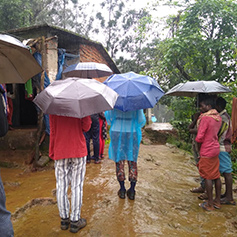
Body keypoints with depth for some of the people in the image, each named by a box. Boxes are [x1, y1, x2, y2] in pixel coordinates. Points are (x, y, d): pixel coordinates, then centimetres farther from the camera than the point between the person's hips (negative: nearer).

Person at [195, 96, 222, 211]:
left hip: (207, 151, -8)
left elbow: (199, 138, -20)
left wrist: (199, 148, -2)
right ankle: (218, 201, 25)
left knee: (208, 177, 1)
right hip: (216, 149, 8)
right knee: (216, 176, 14)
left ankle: (210, 204, 11)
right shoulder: (218, 117, 7)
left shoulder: (205, 118, -19)